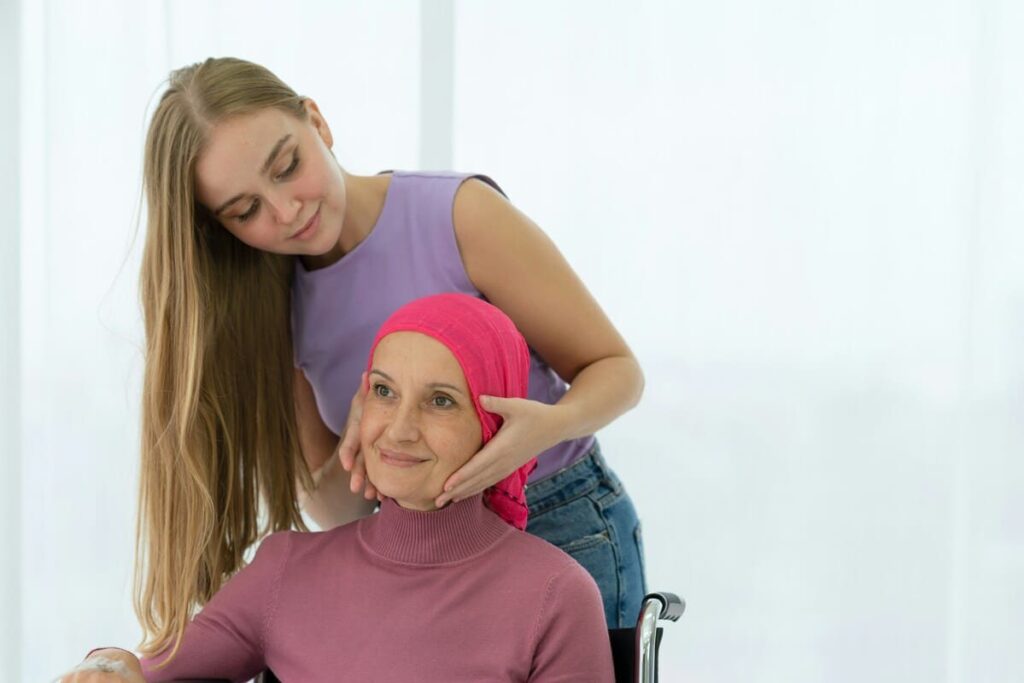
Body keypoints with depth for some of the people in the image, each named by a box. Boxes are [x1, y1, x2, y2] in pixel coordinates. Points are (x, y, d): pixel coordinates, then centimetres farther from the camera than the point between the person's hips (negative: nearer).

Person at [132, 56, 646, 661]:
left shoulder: (460, 214, -18)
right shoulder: (277, 307, -2)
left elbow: (616, 369, -10)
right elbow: (333, 509, 0)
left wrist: (551, 423, -33)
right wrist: (357, 448, -23)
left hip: (564, 536, -4)